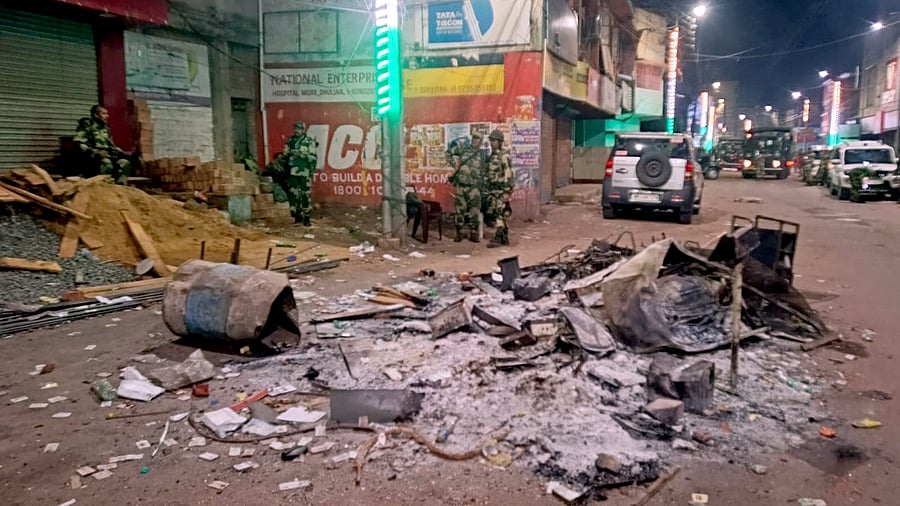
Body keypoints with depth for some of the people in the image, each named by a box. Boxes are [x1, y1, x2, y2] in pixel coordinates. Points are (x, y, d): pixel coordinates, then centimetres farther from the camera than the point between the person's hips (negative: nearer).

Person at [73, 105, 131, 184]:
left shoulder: (105, 128, 21)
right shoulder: (87, 126, -2)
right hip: (93, 156, -6)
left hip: (107, 154, 6)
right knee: (107, 164, -39)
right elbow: (79, 144, -11)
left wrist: (120, 152, 10)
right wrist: (95, 152, -22)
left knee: (125, 162, -22)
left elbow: (111, 145, 28)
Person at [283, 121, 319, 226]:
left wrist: (302, 154, -17)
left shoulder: (309, 141, -2)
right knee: (293, 193, 5)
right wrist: (289, 154, -4)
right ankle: (296, 215, 14)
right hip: (292, 172, 5)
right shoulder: (290, 141, 12)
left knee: (306, 194, -5)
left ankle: (306, 217, -2)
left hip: (305, 172, -4)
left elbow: (314, 157, -7)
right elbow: (286, 154, 18)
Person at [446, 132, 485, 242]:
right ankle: (459, 233, 13)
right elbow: (448, 153, 12)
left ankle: (473, 233, 8)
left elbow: (483, 173, 14)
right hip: (460, 185, -1)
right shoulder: (463, 147, 5)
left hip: (474, 187, 1)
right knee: (459, 209, 3)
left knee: (474, 210, -2)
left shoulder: (482, 155, 9)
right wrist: (454, 164, 0)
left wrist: (481, 186, 7)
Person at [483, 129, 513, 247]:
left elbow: (508, 174, -17)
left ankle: (497, 239, -9)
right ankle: (504, 239, 16)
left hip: (500, 190, -9)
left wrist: (507, 191, -21)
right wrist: (486, 190, 21)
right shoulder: (492, 156, 17)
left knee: (499, 214, -10)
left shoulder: (504, 155, -11)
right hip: (492, 190, 9)